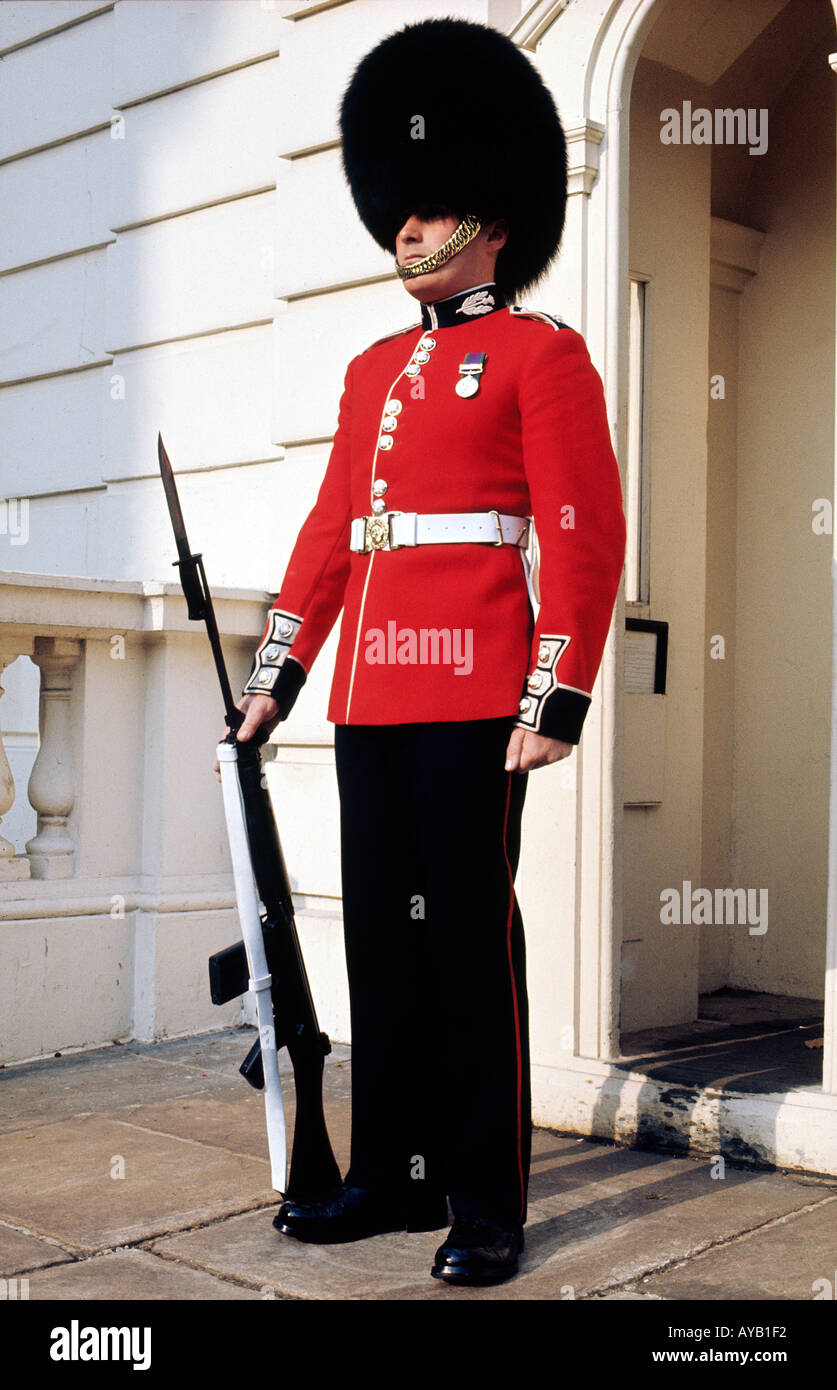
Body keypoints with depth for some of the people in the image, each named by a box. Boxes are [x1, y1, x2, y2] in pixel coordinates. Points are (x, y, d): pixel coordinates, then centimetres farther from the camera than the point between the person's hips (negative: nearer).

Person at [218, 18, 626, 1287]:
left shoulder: (541, 353, 1)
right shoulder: (373, 370, 20)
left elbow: (586, 538, -7)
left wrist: (557, 700, -14)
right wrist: (277, 676, 15)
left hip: (475, 699, -6)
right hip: (371, 700, 7)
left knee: (469, 935, -3)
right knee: (381, 936, 9)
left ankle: (488, 1205, 10)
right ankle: (395, 1176, 22)